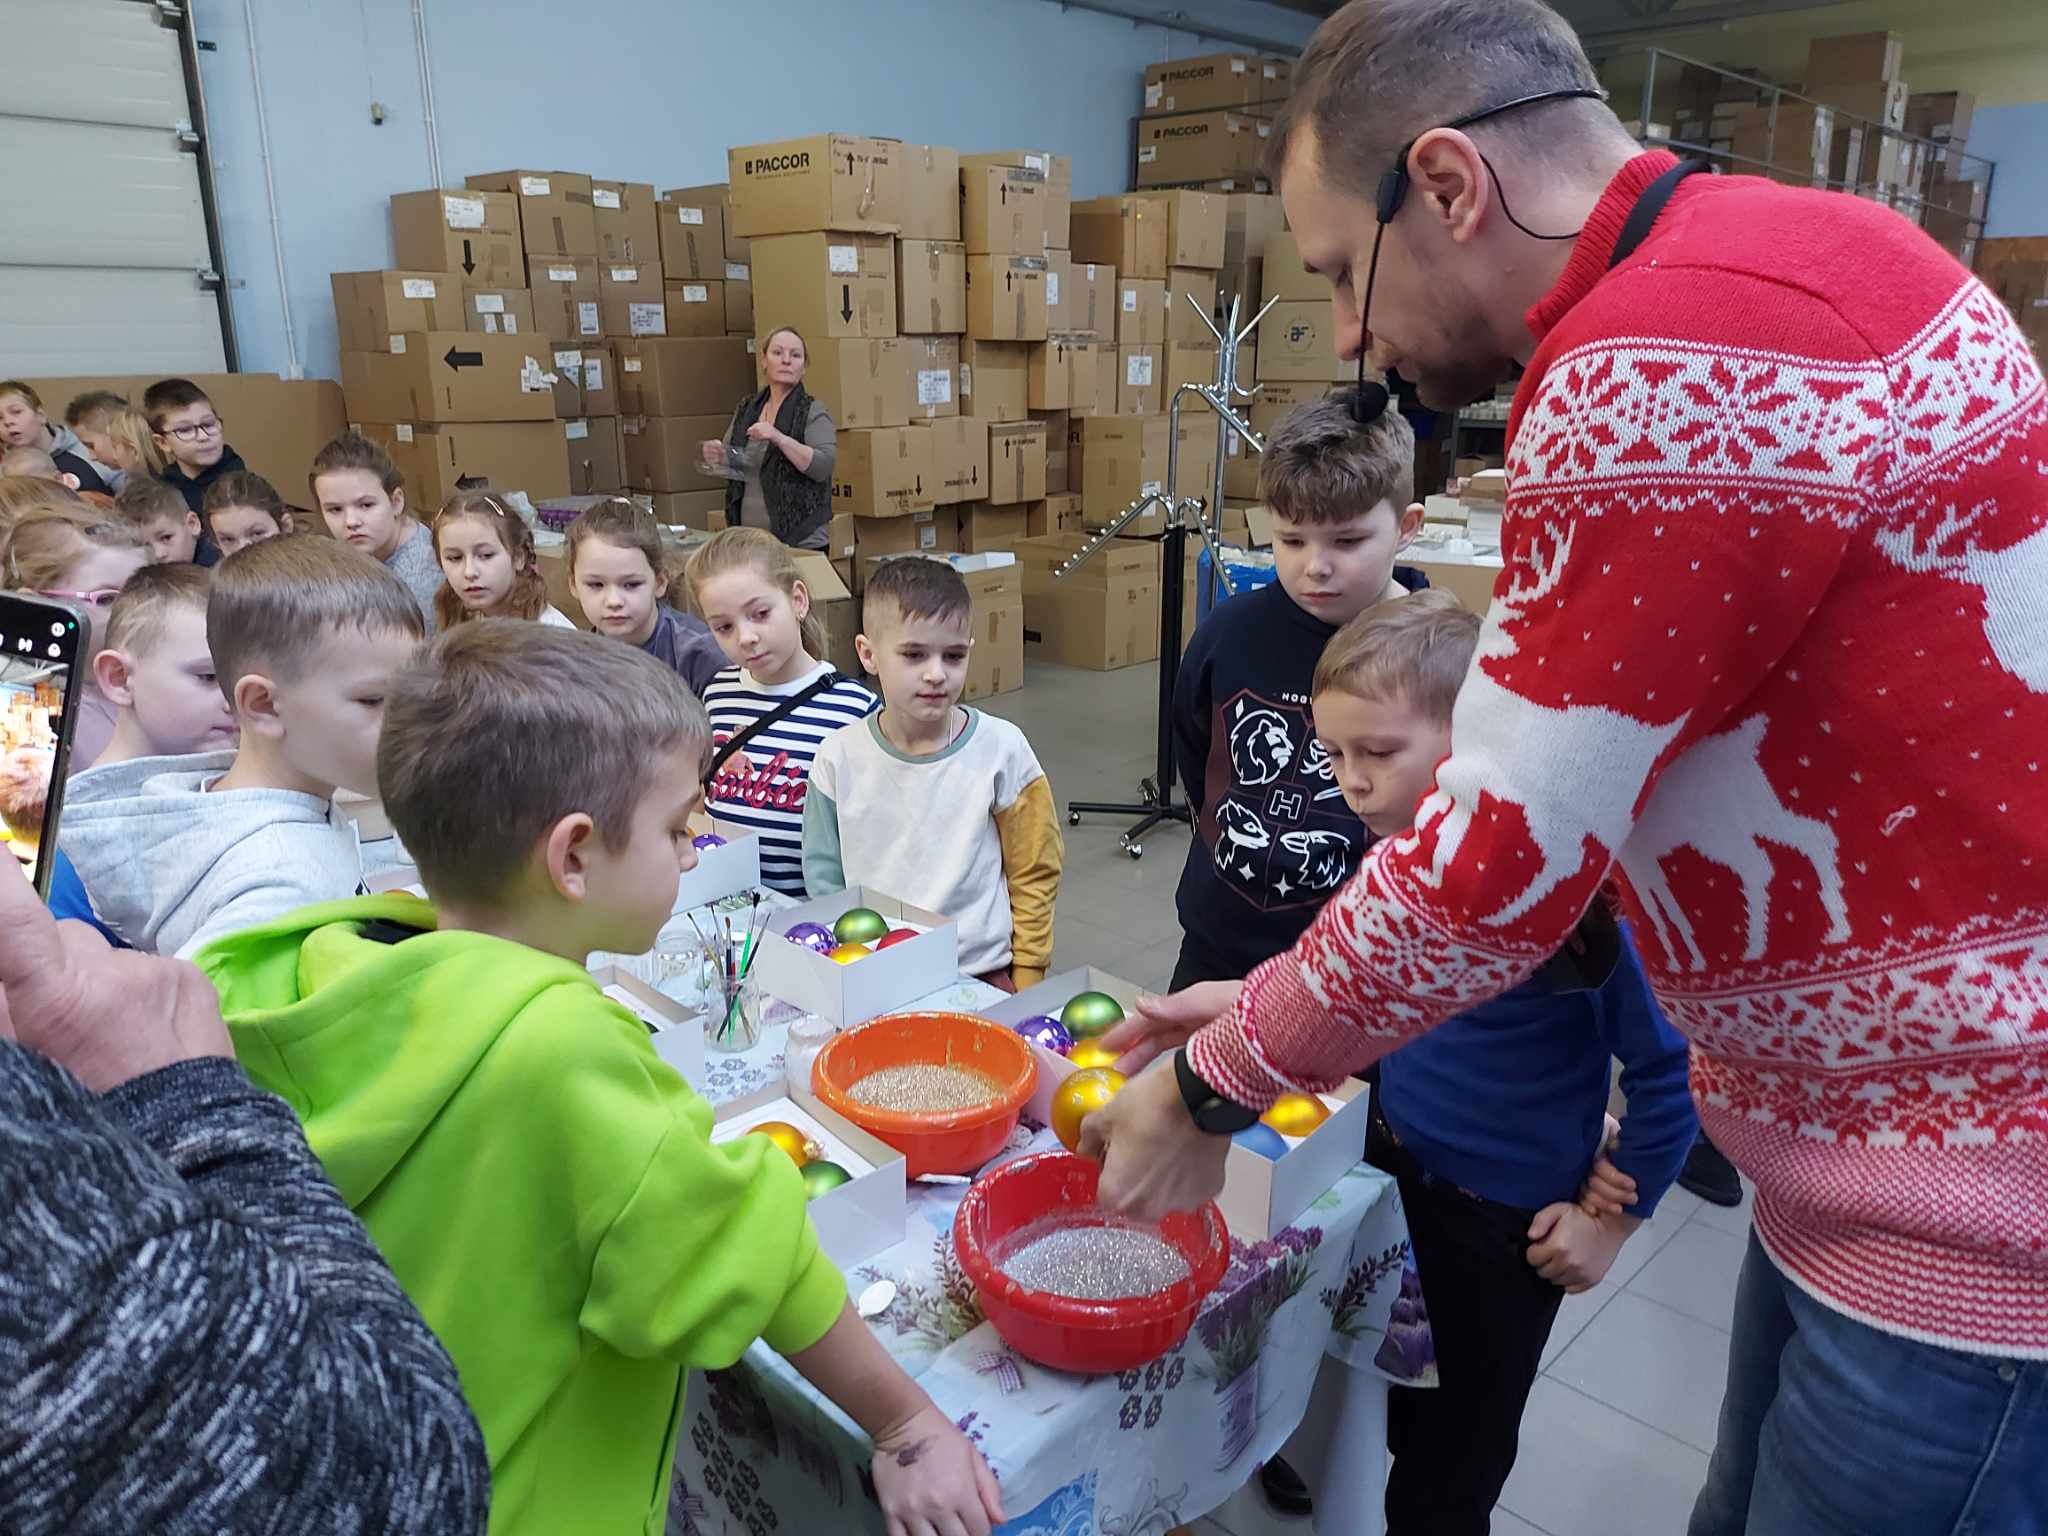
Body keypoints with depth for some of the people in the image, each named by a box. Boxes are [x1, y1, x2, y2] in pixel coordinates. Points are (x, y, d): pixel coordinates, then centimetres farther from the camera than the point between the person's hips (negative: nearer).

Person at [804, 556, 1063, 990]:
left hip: (981, 977, -1)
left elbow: (1033, 875, 0)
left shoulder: (1000, 748, -7)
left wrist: (1025, 988, 0)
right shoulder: (839, 756, -4)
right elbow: (823, 876, 4)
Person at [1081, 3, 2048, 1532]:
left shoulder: (1672, 360, -25)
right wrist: (1275, 1010, 7)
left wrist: (1217, 1087, -6)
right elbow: (1552, 783, 8)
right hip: (1877, 1129, 9)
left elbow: (1500, 865, -22)